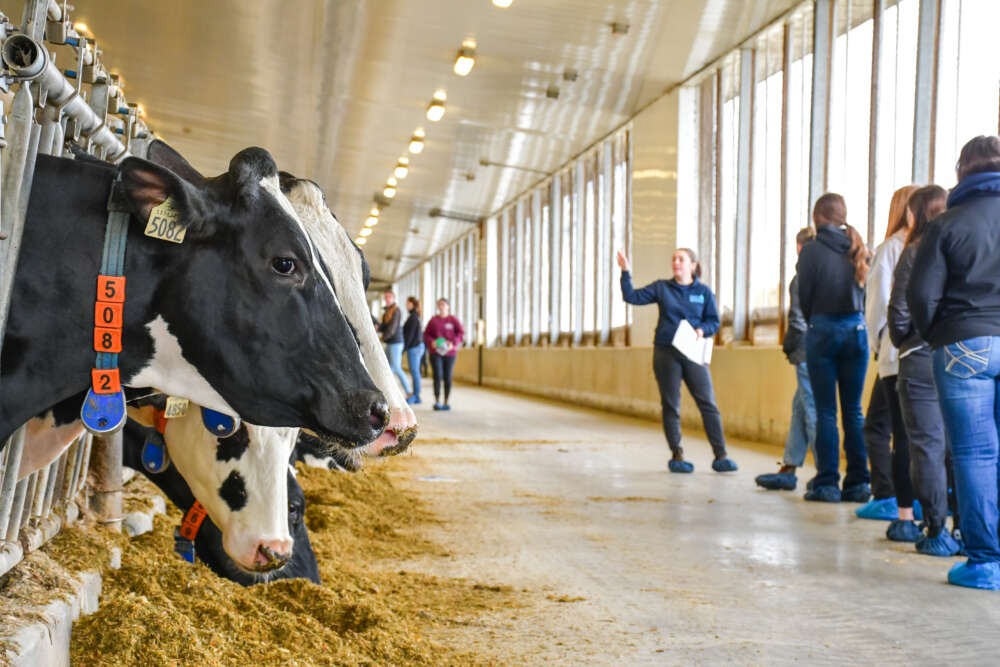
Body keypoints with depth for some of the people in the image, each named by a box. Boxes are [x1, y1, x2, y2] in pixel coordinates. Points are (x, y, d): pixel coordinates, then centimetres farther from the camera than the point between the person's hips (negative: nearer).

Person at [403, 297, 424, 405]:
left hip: (414, 347, -10)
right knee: (415, 371, 10)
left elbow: (410, 334, -16)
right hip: (418, 345, 10)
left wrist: (405, 347, -13)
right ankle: (416, 396, 12)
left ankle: (416, 396, -6)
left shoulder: (413, 317, -13)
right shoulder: (416, 316, 15)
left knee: (414, 371, -7)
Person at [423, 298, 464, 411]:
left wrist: (453, 343, -16)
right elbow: (426, 334, 9)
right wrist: (431, 342, -11)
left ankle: (446, 402, 11)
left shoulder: (453, 319, 2)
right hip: (435, 352, 0)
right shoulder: (433, 320, 6)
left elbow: (461, 333, -2)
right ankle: (437, 401, -6)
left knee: (447, 377, 4)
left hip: (450, 352, 0)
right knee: (437, 376, -10)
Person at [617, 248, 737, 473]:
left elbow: (714, 321, 9)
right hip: (665, 353, 0)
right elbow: (632, 297, 3)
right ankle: (676, 456, 11)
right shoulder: (661, 288, 8)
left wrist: (702, 330, -11)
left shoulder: (703, 291, 7)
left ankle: (720, 456, -2)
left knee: (708, 403, -5)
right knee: (670, 406, 3)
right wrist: (626, 272, -7)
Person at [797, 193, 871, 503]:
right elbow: (867, 291, 9)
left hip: (824, 329, -4)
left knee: (826, 410, 0)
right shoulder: (858, 249, 6)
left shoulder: (812, 250, -6)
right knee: (853, 410, 8)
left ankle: (827, 483, 1)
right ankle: (858, 483, 8)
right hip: (856, 329, 4)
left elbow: (805, 298, -2)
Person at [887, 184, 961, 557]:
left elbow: (899, 310, -7)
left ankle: (937, 532, 1)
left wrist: (902, 343, 10)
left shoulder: (916, 252, -6)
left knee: (928, 446, 1)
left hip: (923, 361, -4)